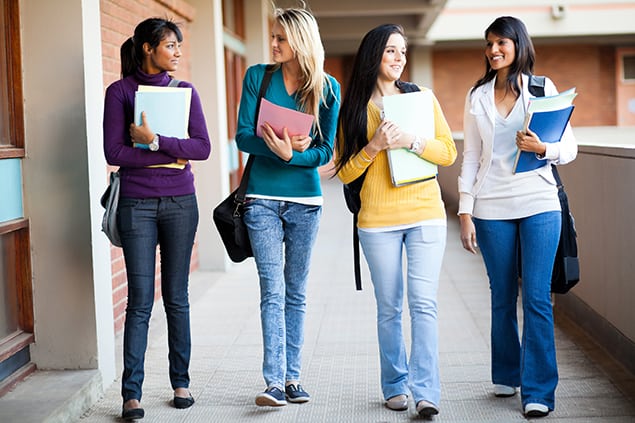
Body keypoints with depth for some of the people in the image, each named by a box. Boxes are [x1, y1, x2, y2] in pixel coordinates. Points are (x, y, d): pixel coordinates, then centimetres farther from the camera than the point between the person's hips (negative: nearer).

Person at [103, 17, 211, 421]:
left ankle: (181, 382, 19)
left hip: (180, 203, 2)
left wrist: (156, 141, -14)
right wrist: (169, 157, -9)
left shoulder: (185, 91, 7)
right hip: (138, 205, -2)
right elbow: (114, 152, -8)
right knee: (140, 300, -4)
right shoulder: (120, 91, 0)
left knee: (176, 297, 8)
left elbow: (203, 147, -3)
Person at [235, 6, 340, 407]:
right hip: (263, 198, -1)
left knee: (296, 292, 9)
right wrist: (276, 146, -23)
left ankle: (293, 377, 16)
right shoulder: (258, 77, 0)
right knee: (273, 291, -8)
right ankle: (275, 382, -11)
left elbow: (325, 150, -2)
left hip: (305, 200, 1)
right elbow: (243, 136, -4)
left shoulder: (328, 87, 0)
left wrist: (292, 154, -21)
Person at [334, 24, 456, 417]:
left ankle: (426, 392, -9)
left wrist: (412, 141, -13)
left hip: (426, 214, 0)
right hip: (378, 221, 0)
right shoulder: (354, 108, 6)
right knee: (389, 307, 6)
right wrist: (375, 145, -13)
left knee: (424, 303, -9)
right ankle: (395, 386, 16)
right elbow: (346, 172, 3)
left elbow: (449, 152, 4)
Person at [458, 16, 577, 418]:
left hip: (538, 204, -2)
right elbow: (471, 157, 10)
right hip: (491, 209, 2)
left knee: (537, 298, -5)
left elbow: (570, 149, 2)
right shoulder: (477, 96, 10)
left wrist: (543, 147, -19)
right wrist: (464, 211, 4)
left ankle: (539, 392, 0)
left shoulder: (542, 88, 4)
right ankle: (506, 376, 24)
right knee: (502, 297, 9)